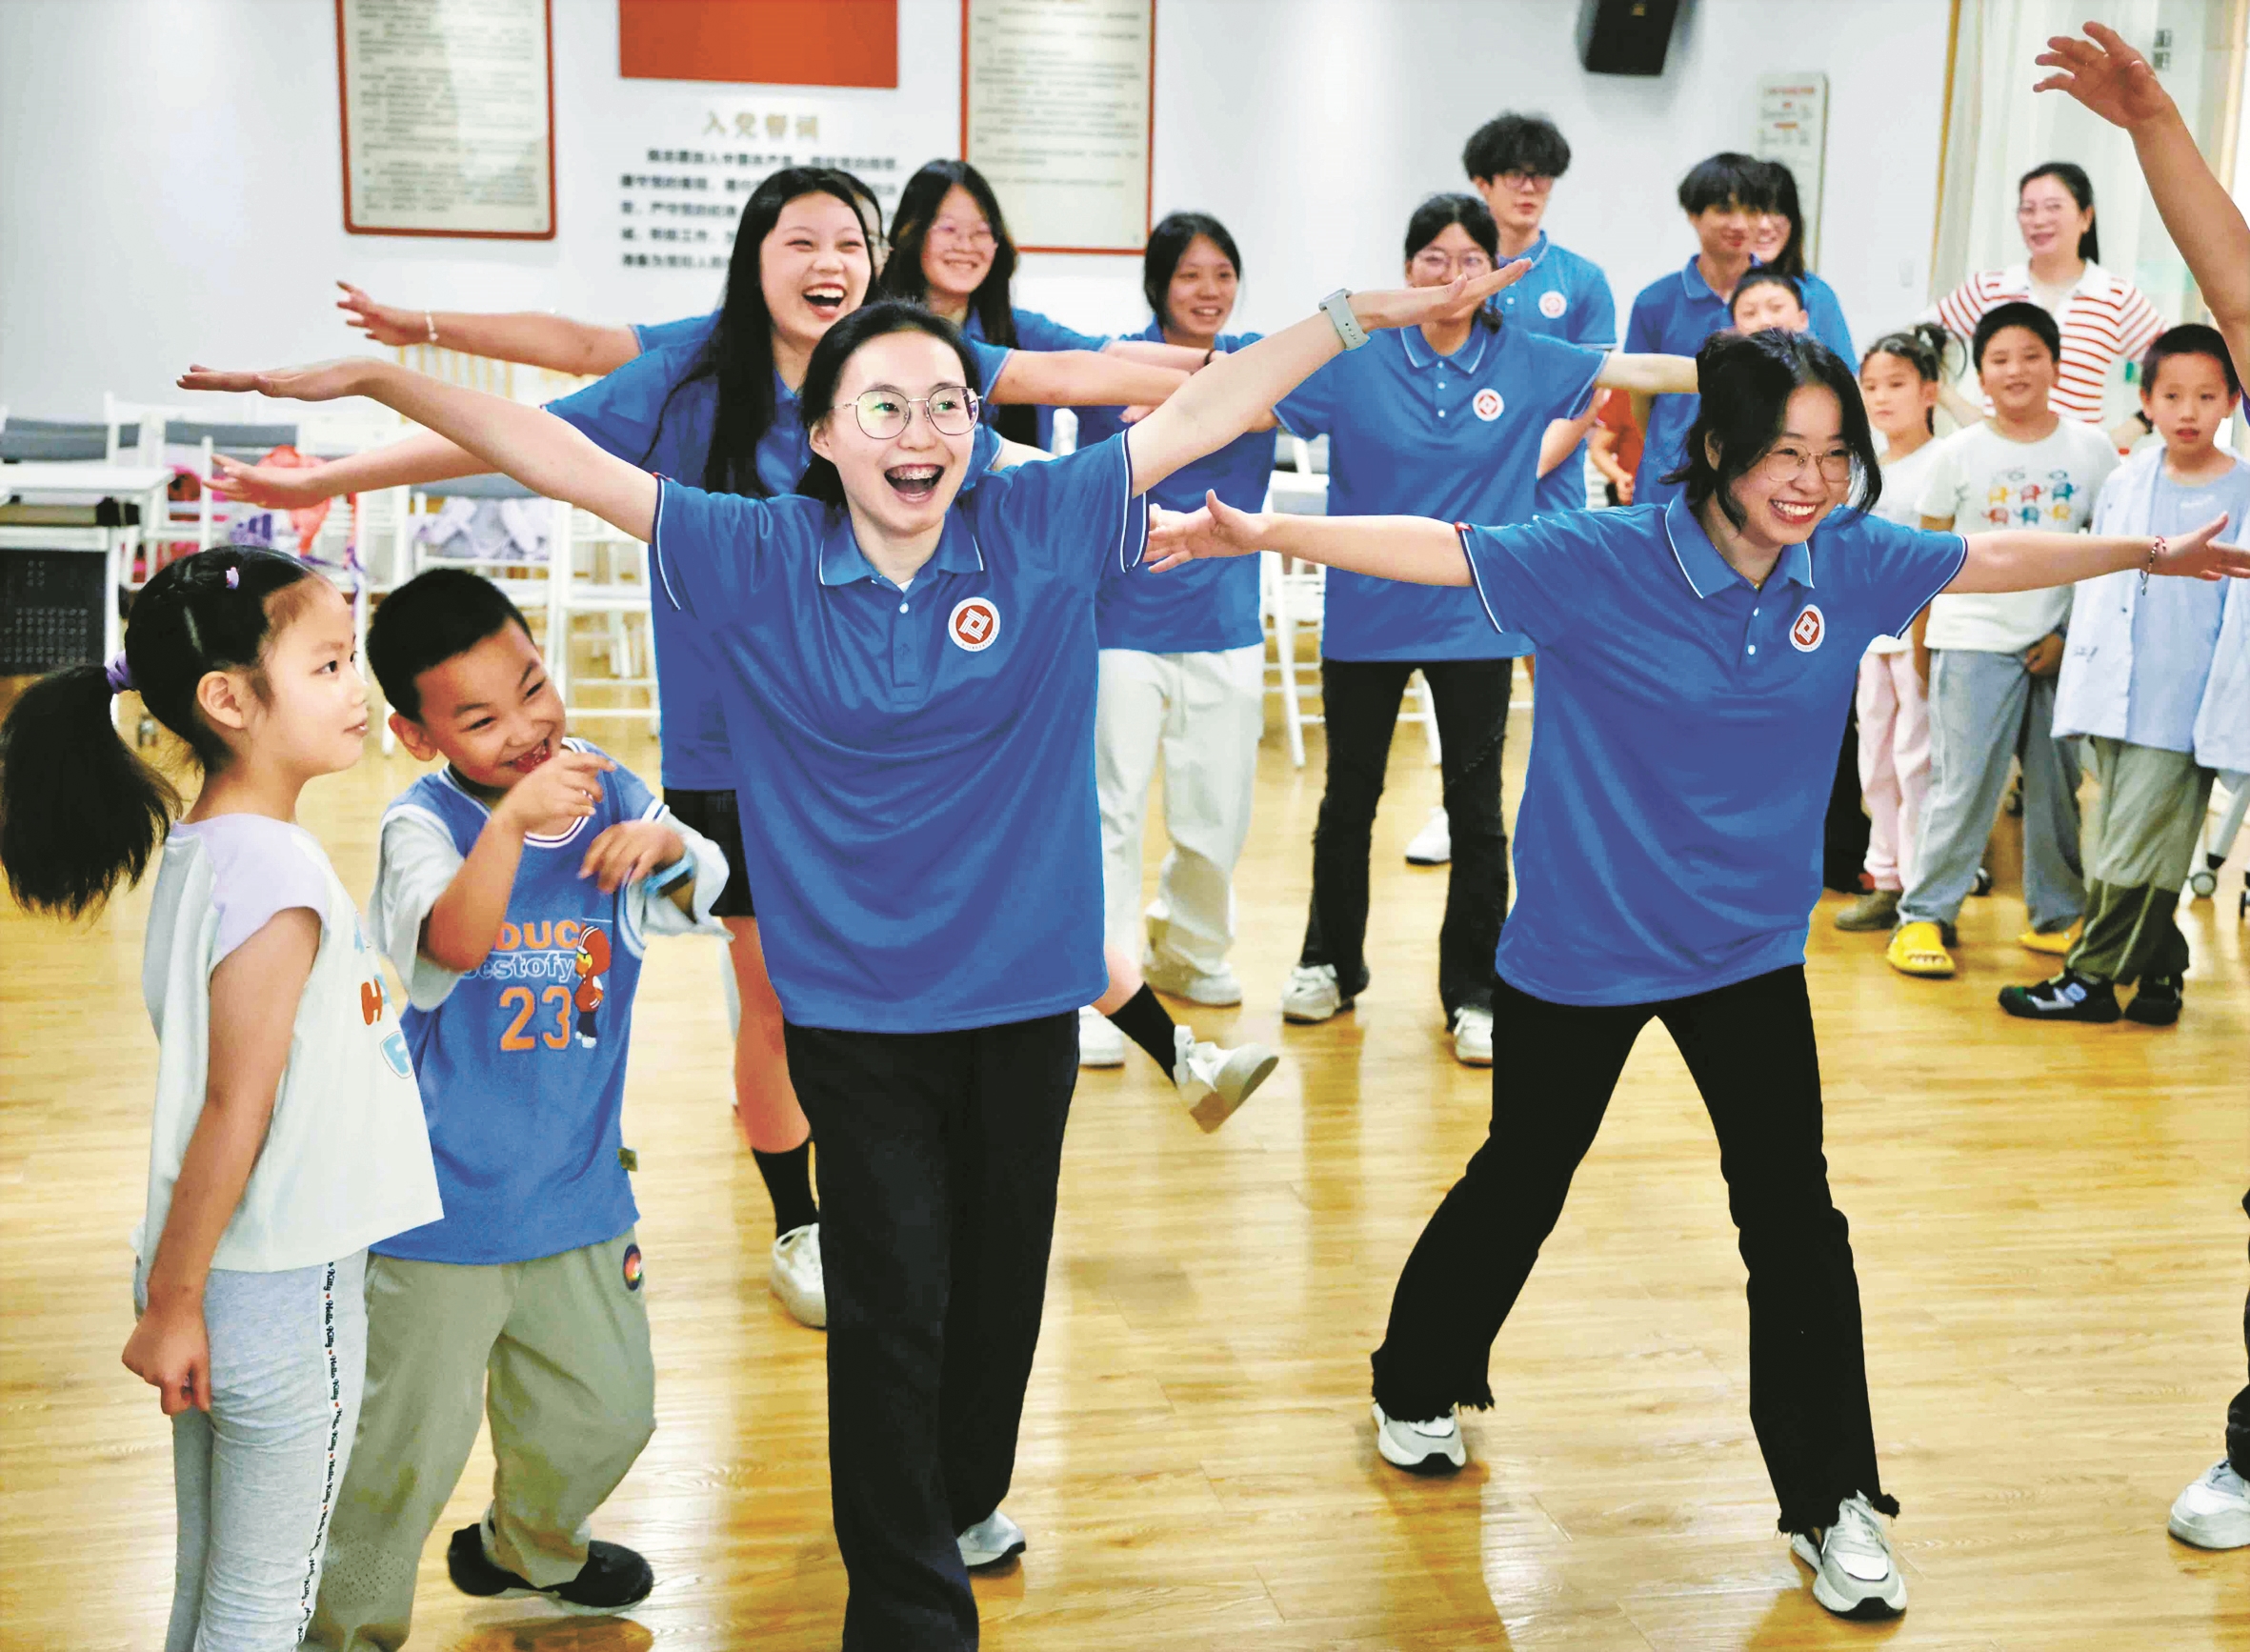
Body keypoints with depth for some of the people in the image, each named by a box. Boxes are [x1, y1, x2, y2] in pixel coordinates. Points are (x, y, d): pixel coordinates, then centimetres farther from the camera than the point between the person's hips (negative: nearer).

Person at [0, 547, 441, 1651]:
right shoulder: (277, 875, -22)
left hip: (215, 1280, 8)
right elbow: (236, 1112, -22)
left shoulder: (197, 847, 4)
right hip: (282, 1294, -8)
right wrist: (174, 1300, -14)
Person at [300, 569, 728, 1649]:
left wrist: (667, 845, -28)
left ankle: (529, 1549, 50)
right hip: (441, 1203, -5)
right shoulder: (422, 824, -17)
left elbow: (703, 899, -7)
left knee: (606, 1413, 21)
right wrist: (511, 820, -49)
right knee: (409, 1445, 4)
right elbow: (453, 942, -34)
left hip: (579, 1191, 5)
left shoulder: (609, 796, -2)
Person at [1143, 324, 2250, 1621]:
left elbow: (1995, 559, 9)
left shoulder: (1851, 565, -7)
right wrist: (1257, 532, -32)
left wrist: (2145, 553, 19)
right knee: (1519, 1188, 15)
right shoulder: (1602, 562, -20)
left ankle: (1836, 1505, 18)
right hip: (1581, 948, -3)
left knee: (1796, 1220, 2)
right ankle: (1419, 1391, 41)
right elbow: (1433, 547, -23)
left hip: (1750, 952, 3)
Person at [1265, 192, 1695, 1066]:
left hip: (1474, 617, 0)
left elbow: (1638, 371, -1)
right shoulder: (1354, 358, -6)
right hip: (1366, 610, 0)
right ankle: (1330, 963, 32)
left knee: (1477, 811, 3)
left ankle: (1473, 993, 15)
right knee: (1349, 798, 13)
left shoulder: (1525, 362, -2)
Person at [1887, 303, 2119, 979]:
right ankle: (1924, 916, 2)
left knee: (2060, 787, 8)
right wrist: (1920, 652, 4)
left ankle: (2057, 916, 20)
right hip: (1975, 642, -2)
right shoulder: (1960, 454, 0)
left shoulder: (2091, 451, 3)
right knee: (1963, 785, -5)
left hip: (2061, 645, 2)